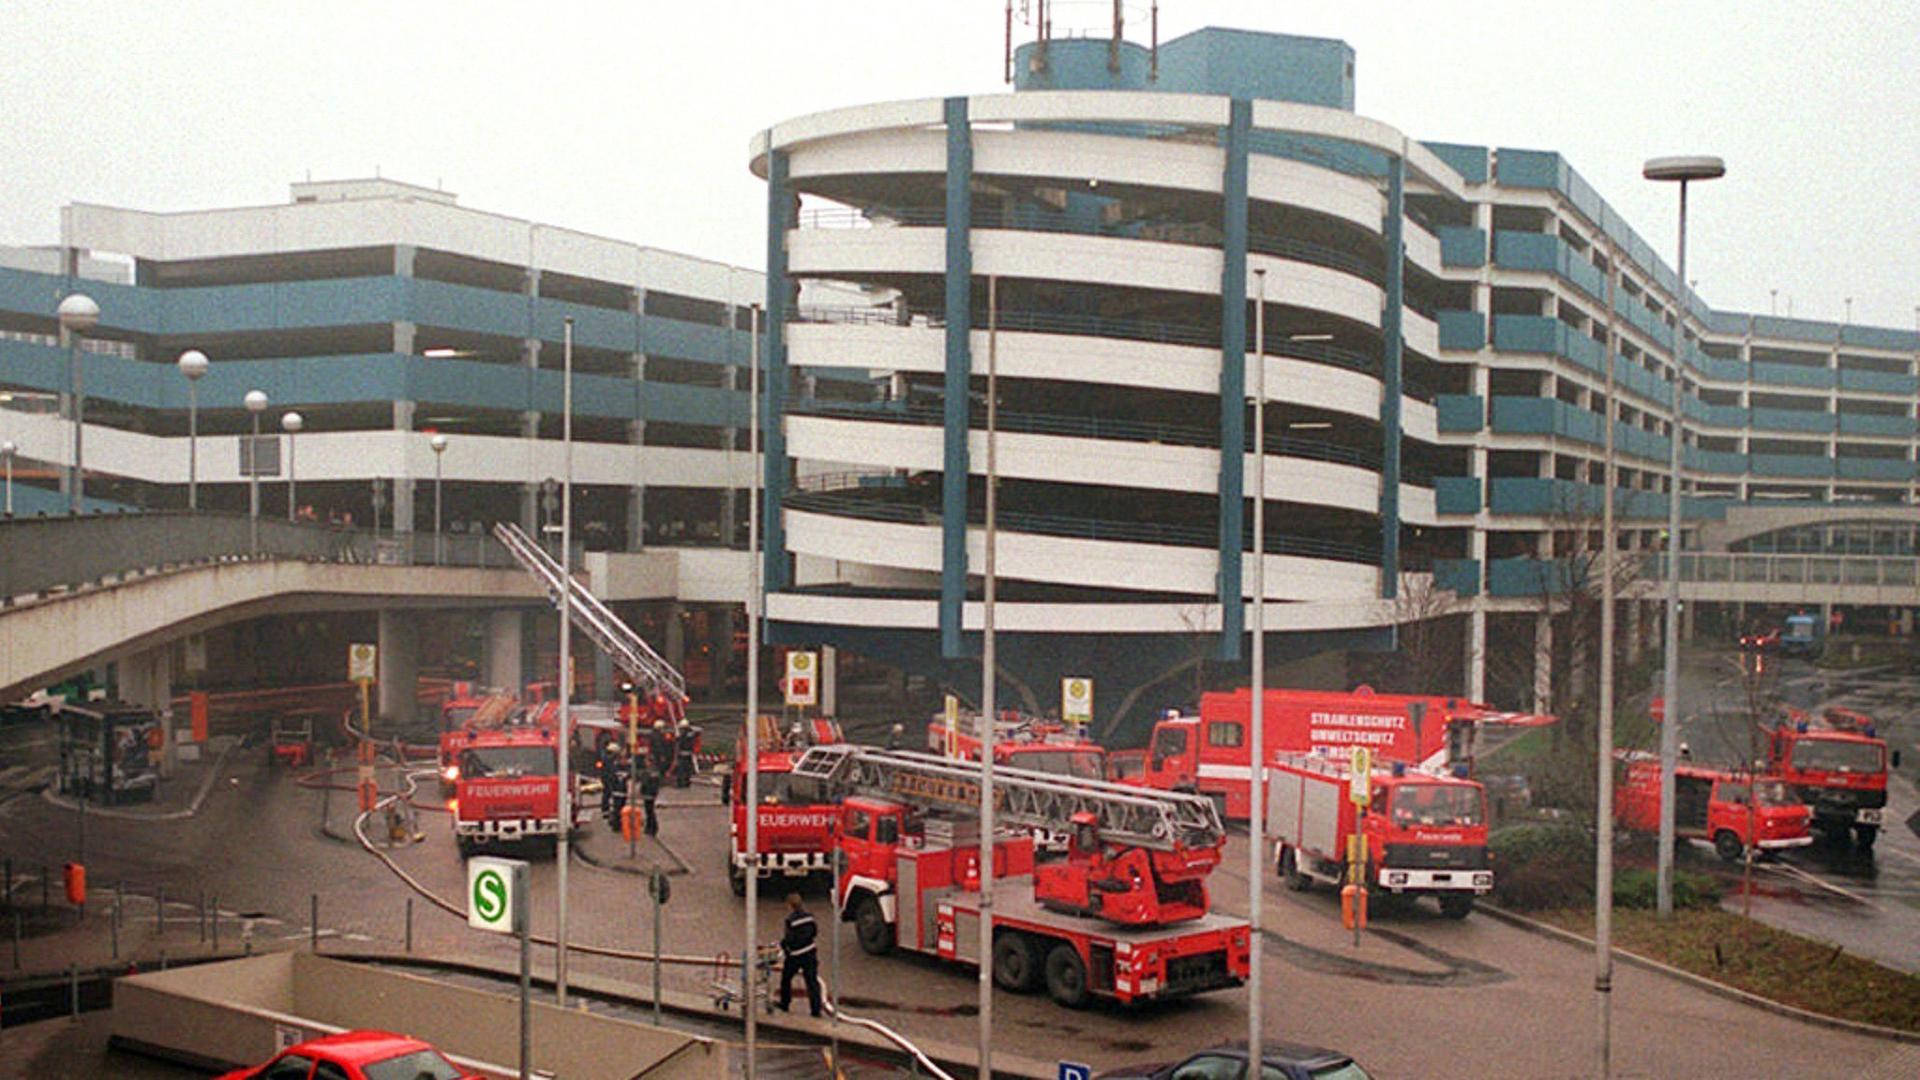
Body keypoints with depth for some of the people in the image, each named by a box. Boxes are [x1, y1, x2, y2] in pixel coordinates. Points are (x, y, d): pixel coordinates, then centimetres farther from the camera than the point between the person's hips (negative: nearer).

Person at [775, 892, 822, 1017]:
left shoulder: (790, 920, -18)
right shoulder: (809, 915, -1)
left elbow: (789, 939, -16)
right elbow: (815, 931, 10)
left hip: (796, 955, -4)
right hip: (811, 952, 4)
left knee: (786, 978, 19)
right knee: (812, 981, 4)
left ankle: (784, 1004, 29)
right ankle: (816, 1009, 0)